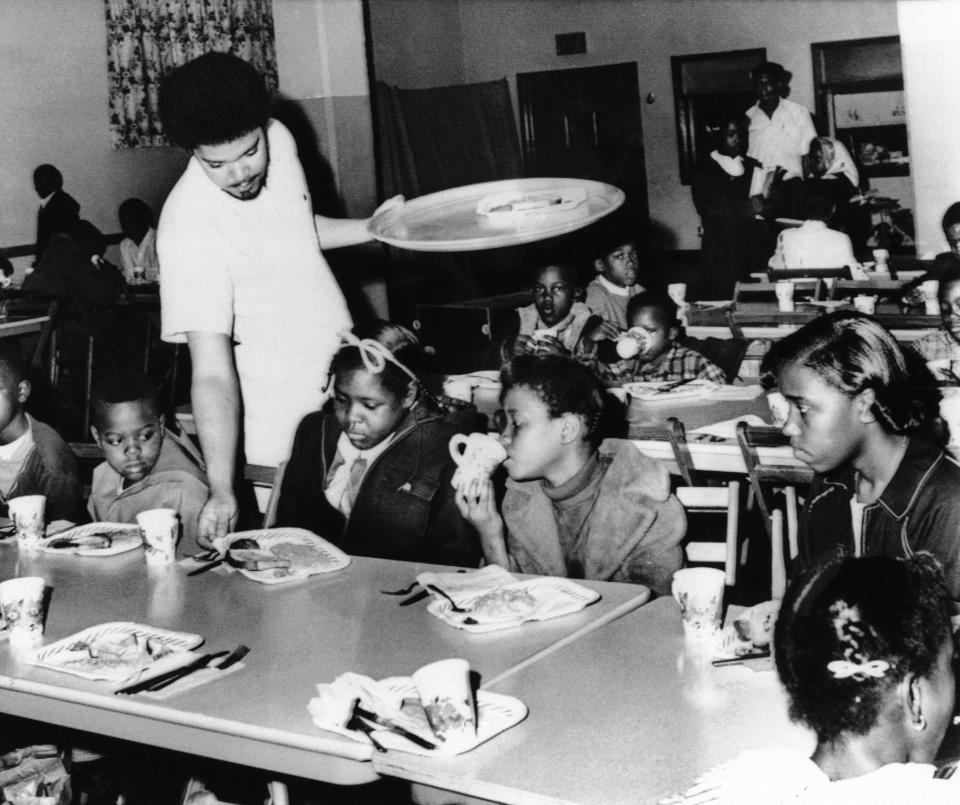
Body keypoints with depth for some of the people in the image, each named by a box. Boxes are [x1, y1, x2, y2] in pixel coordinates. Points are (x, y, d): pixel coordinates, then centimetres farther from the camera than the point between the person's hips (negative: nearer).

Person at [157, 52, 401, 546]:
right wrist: (221, 490, -39)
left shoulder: (278, 140, -6)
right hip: (283, 437, -7)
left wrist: (370, 229, 7)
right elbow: (212, 372, -31)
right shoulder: (188, 225, -27)